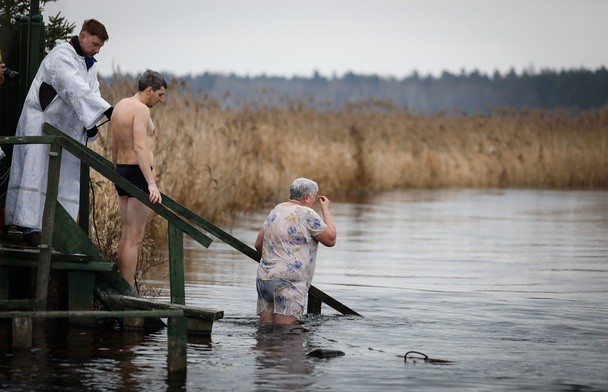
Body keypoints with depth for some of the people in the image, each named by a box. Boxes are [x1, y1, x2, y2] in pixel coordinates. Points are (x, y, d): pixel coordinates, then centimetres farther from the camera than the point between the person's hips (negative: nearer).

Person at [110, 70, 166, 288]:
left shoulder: (120, 105, 14)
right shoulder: (141, 110, -14)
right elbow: (140, 147, -27)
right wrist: (151, 183, -34)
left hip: (122, 171, 10)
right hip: (138, 172, -10)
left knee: (126, 234, 14)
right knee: (135, 238, -8)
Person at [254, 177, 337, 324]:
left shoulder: (276, 210, 17)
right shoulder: (307, 214, -7)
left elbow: (258, 245, 23)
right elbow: (330, 239, 0)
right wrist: (326, 210, 10)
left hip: (264, 279, 8)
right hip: (288, 282, -8)